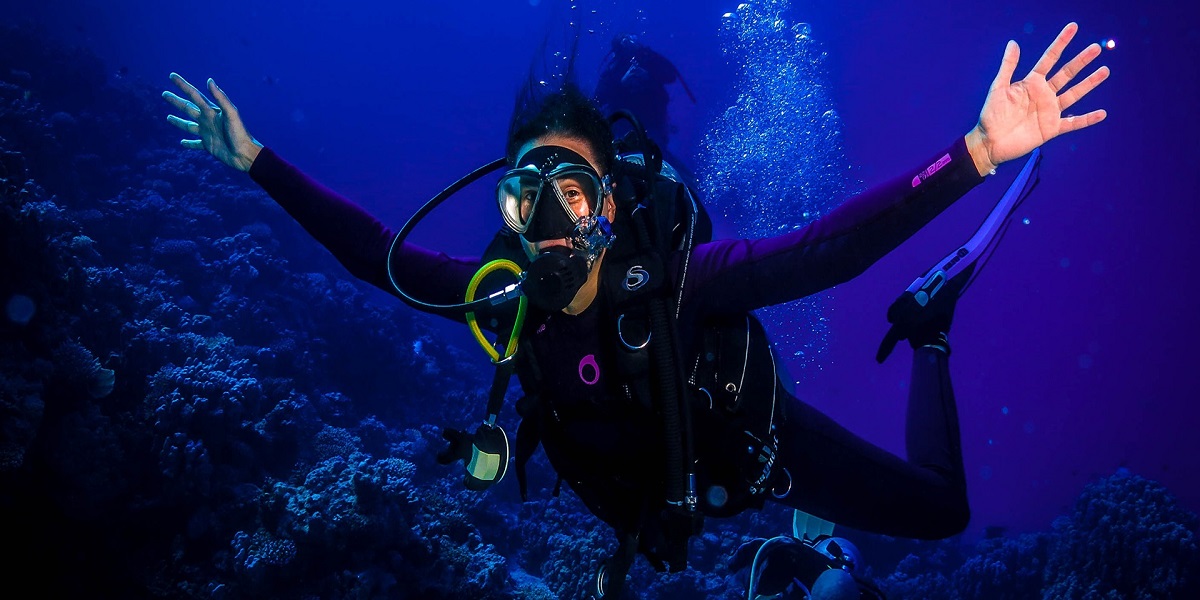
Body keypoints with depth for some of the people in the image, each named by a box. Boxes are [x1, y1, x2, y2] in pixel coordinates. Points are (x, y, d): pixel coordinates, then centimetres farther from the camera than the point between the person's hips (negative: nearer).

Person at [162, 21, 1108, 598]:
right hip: (641, 475, 4)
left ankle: (927, 333, 25)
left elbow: (824, 249, -47)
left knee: (939, 510, 5)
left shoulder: (669, 278, -39)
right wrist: (255, 161, -14)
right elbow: (371, 248, -17)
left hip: (752, 445, -3)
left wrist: (977, 152, -58)